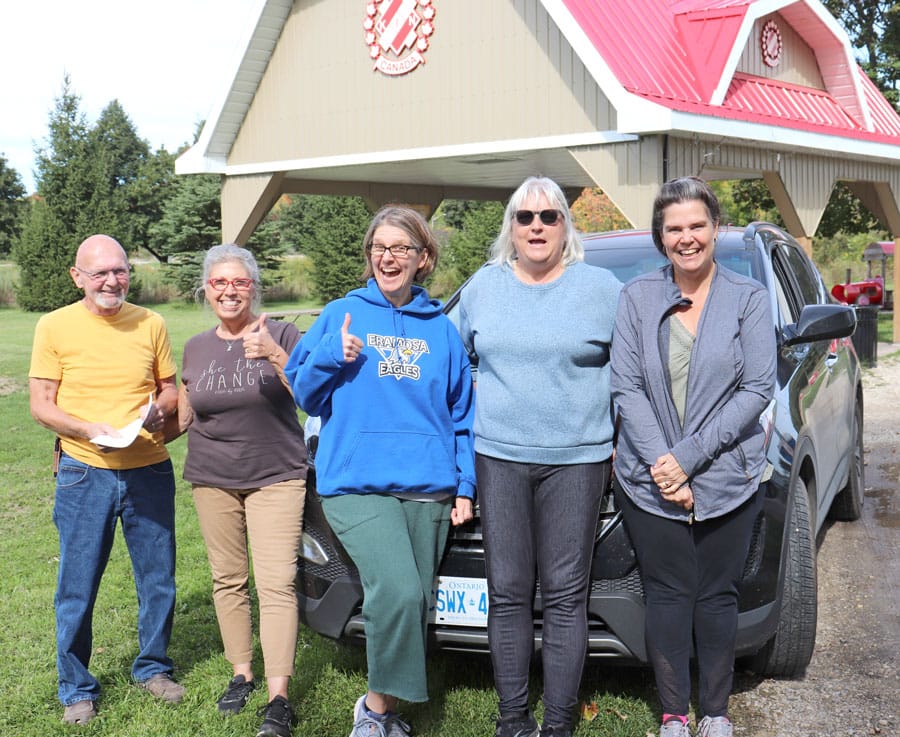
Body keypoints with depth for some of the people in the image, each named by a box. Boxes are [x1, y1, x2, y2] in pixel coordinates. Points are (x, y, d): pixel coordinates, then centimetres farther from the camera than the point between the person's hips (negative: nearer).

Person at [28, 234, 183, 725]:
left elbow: (171, 389, 13)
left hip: (149, 469, 2)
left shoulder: (150, 324, 5)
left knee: (158, 579, 10)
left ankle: (152, 667, 32)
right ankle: (77, 689, 21)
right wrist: (91, 431, -19)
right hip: (84, 473, -2)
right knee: (77, 587, 4)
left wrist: (159, 409, -10)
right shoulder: (54, 326, -2)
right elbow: (41, 405, -2)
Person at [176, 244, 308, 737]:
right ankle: (241, 674, 25)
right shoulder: (196, 348, 10)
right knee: (228, 580, 9)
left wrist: (274, 355, -26)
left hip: (276, 477, -4)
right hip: (212, 479, 4)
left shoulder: (280, 334, -4)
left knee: (276, 584, -9)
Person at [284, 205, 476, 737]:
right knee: (398, 592, -23)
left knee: (414, 604, 7)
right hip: (357, 485, -3)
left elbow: (462, 412, 16)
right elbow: (304, 394, 9)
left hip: (428, 490, 4)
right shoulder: (342, 315, 7)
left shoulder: (441, 328, 13)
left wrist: (465, 485, 8)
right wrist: (330, 355, -10)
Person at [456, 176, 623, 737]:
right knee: (508, 593, 4)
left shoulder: (602, 288, 3)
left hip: (576, 460, -2)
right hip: (499, 458, 2)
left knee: (565, 595, 0)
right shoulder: (484, 286, 11)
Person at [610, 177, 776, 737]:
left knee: (717, 596, 8)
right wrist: (660, 466, -12)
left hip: (727, 480, 0)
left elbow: (758, 389, -6)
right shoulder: (638, 298, 4)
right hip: (649, 481, 1)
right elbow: (626, 387, -1)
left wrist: (689, 456, -14)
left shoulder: (749, 298, 1)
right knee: (668, 595, 6)